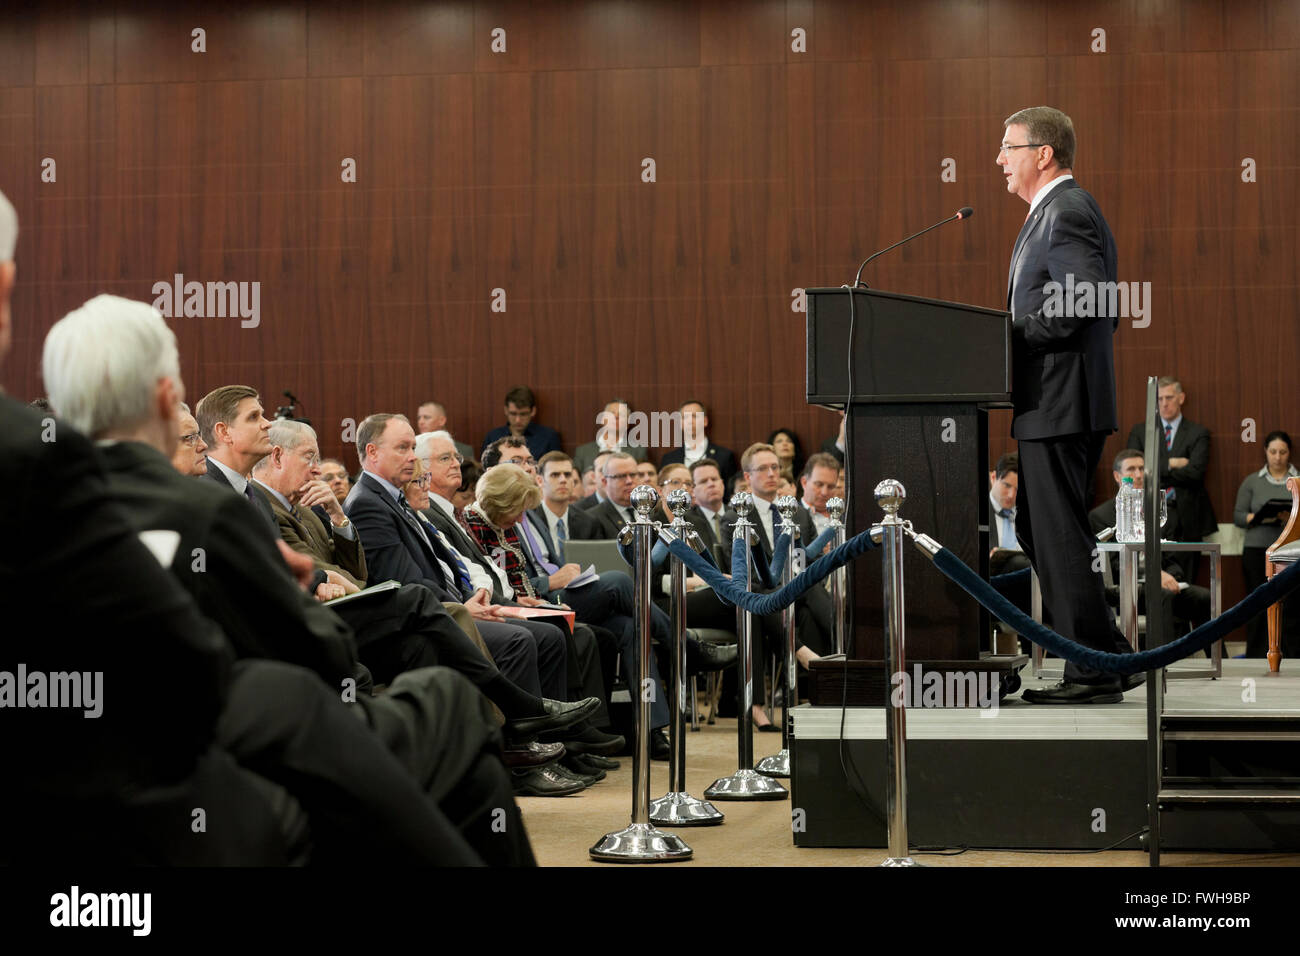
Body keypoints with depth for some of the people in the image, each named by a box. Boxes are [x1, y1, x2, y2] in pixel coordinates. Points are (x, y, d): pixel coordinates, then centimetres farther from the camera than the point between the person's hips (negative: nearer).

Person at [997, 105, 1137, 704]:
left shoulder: (1067, 212, -13)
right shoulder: (1056, 211, 20)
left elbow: (1084, 302, -24)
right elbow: (1104, 309, 21)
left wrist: (1009, 332, -17)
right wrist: (1011, 331, 14)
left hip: (1059, 403, -11)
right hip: (1056, 405, 11)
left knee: (1060, 537, -6)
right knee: (1037, 532, 15)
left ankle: (1093, 673, 0)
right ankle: (1111, 656, 19)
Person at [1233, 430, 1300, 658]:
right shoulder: (1252, 482, 12)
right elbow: (1238, 517, 7)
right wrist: (1261, 517, -11)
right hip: (1257, 552, 1)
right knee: (1259, 610, 0)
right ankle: (1256, 663, 5)